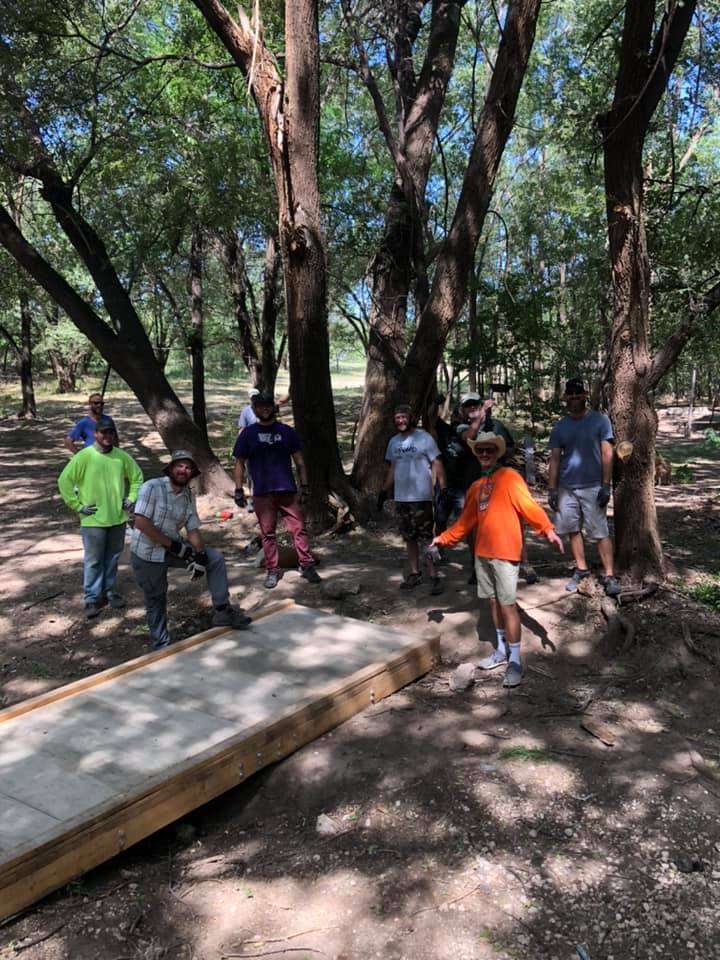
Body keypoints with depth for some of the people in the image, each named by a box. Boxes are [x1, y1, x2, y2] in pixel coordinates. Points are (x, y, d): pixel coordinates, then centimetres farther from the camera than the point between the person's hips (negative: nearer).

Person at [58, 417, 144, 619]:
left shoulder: (122, 457, 0)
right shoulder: (83, 457, -11)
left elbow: (137, 477, 14)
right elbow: (64, 481, -9)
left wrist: (131, 498, 4)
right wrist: (77, 506, -10)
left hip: (118, 518, 4)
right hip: (93, 520, -4)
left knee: (112, 558, 15)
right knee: (93, 561, 4)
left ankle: (109, 592, 30)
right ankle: (92, 599, 15)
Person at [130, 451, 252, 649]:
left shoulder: (189, 495, 2)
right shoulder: (152, 487, -17)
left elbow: (193, 528, 1)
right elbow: (141, 522, -24)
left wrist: (200, 554, -17)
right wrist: (173, 545, -23)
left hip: (173, 547, 6)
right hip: (147, 553, -6)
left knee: (215, 557, -3)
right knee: (156, 601, 5)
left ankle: (221, 610, 4)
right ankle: (162, 646, 24)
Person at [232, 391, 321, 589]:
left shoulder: (286, 431, 8)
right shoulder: (248, 434, 7)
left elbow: (299, 461, 9)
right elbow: (240, 463, 7)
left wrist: (304, 487, 3)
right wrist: (238, 490, -1)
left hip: (288, 490, 0)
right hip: (262, 493, 0)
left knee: (298, 528, -2)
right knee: (267, 533, 5)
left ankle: (307, 566, 5)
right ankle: (272, 570, 14)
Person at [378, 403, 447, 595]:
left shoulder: (424, 438, -7)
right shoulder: (394, 442, 12)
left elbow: (437, 464, -9)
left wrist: (443, 487, -17)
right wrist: (384, 491, 16)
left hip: (421, 497, -6)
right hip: (401, 497, 6)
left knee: (426, 538, -6)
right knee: (409, 538, 13)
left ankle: (433, 576, -1)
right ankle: (414, 573, 22)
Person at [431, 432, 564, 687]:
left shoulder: (509, 477, -6)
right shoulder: (477, 486, 15)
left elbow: (528, 505, -16)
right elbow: (466, 520, 22)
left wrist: (547, 530, -28)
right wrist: (444, 538, 25)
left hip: (505, 553, -7)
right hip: (482, 553, 7)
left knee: (507, 605, -5)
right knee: (493, 602, 14)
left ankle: (515, 661, 3)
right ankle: (501, 651, 27)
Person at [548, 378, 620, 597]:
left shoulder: (600, 420, -1)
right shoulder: (560, 427, 9)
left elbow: (607, 454, -4)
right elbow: (555, 459, 10)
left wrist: (606, 486, -10)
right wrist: (552, 489, 5)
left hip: (593, 487, -4)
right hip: (566, 488, 4)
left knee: (600, 533, -3)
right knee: (573, 530, 8)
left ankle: (609, 575, 3)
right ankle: (581, 570, 21)